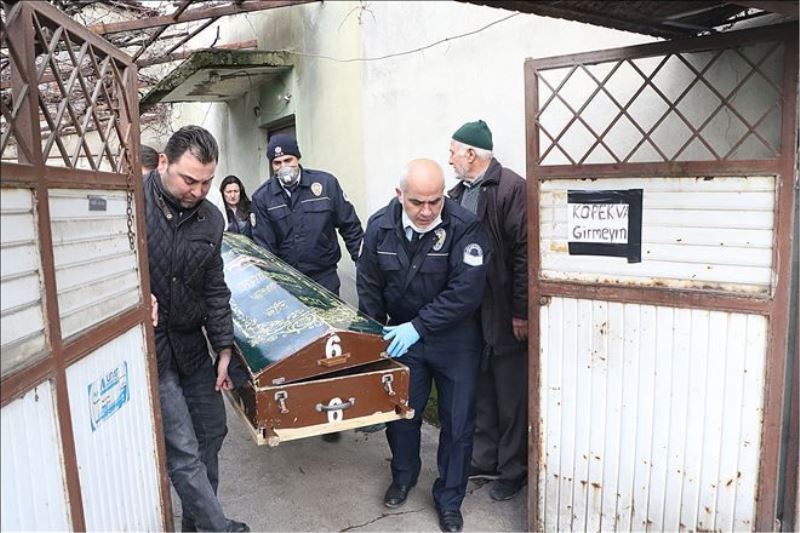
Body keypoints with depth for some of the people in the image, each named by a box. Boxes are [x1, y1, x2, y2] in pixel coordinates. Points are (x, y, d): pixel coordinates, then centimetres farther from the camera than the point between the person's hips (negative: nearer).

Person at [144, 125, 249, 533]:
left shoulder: (211, 219, 2)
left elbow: (214, 289, 8)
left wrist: (224, 349, 7)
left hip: (191, 344, 6)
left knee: (211, 431, 16)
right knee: (184, 452, -2)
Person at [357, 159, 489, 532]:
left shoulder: (464, 227, -21)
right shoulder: (380, 226, -8)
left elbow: (465, 292, -24)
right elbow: (369, 287, 2)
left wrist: (418, 327, -24)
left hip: (455, 339, -2)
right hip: (402, 336, 3)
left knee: (457, 423, 8)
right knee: (400, 413, 16)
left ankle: (449, 498, 32)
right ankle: (403, 477, 45)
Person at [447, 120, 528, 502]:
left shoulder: (511, 188, -13)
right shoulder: (457, 195, 10)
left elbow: (524, 252, -18)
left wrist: (521, 312, -18)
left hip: (504, 315, -7)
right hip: (469, 314, 7)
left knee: (511, 398, 9)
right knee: (480, 393, 19)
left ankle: (513, 470, 26)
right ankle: (484, 460, 36)